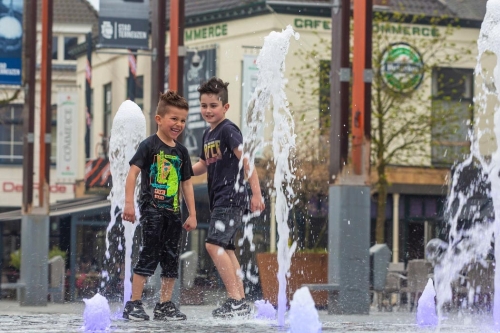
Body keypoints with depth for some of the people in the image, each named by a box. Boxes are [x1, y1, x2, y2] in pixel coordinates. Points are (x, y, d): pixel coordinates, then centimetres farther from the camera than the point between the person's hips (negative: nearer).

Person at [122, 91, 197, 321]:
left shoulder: (181, 151, 12)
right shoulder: (150, 146, -6)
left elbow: (186, 183, 16)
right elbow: (133, 172, -11)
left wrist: (192, 214, 13)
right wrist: (129, 202, -20)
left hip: (173, 211, 6)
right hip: (152, 208, -6)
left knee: (172, 259, 7)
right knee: (149, 255, -9)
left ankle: (165, 305, 14)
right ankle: (134, 304, -4)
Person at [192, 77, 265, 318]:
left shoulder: (228, 130, -11)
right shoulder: (208, 135, 15)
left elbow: (246, 160, -16)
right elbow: (203, 166, 29)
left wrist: (256, 193, -21)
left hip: (231, 198, -9)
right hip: (218, 200, 9)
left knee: (214, 244, -18)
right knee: (226, 249, 10)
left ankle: (236, 300, -18)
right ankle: (241, 304, 13)